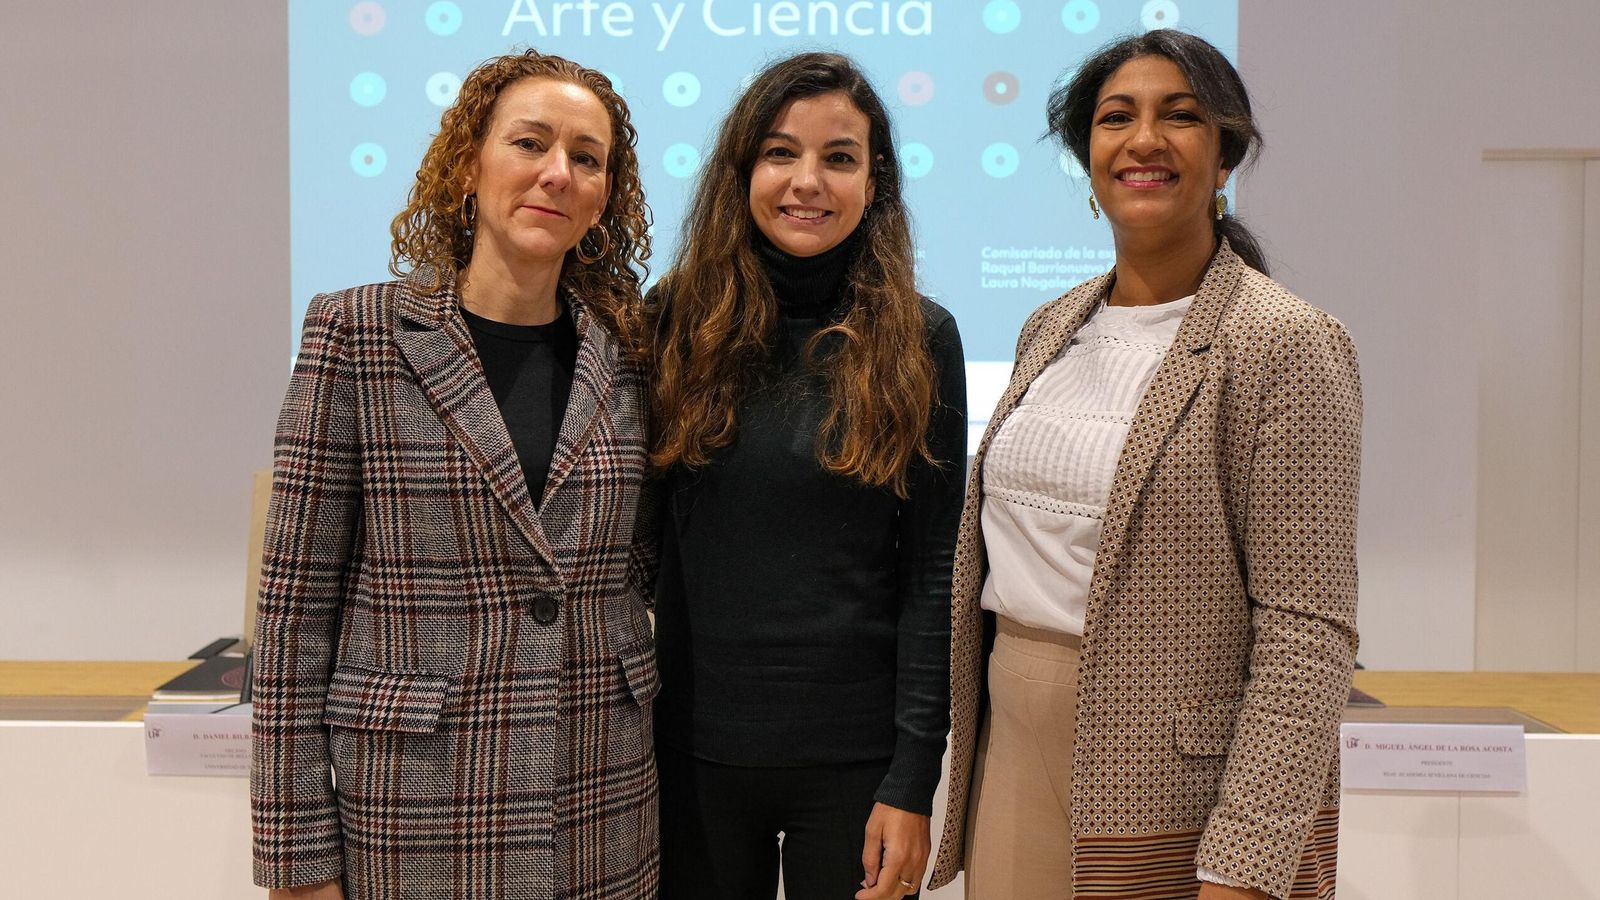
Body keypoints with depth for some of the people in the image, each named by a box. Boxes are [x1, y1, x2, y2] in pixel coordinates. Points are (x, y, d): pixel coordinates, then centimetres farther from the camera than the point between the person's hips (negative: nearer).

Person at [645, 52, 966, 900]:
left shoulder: (919, 338, -3)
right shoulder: (676, 320, 0)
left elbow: (932, 573, -4)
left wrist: (914, 781, -7)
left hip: (854, 757, -1)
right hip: (692, 746, 1)